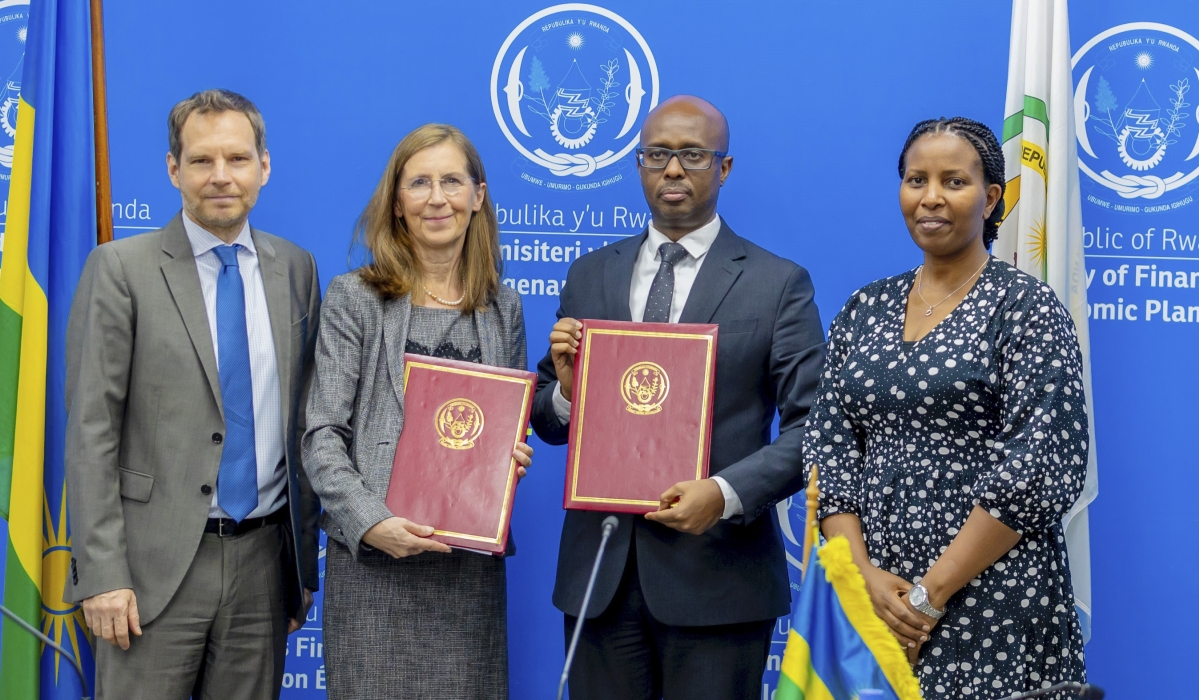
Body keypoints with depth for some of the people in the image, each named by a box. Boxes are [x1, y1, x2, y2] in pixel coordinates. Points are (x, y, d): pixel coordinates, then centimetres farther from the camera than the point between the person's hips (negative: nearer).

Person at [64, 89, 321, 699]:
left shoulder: (296, 269, 8)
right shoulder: (121, 269, -4)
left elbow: (304, 420, 12)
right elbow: (91, 430, -7)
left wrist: (305, 560, 11)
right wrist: (101, 574, -13)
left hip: (263, 562, 4)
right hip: (155, 564, -3)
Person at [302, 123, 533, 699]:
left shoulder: (503, 308, 12)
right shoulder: (354, 298, 1)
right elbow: (322, 435, -4)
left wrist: (513, 456, -2)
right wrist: (371, 523, -17)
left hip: (473, 564, 3)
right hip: (372, 562, -3)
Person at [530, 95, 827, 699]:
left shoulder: (778, 284, 0)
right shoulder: (589, 276, 11)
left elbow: (812, 426, -6)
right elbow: (550, 423, 14)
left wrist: (726, 492, -20)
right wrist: (566, 388, -9)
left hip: (717, 575, -3)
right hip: (601, 569, 3)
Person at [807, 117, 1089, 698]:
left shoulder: (1027, 308, -5)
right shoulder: (864, 311, 10)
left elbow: (1041, 469, -14)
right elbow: (827, 447, 6)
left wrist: (932, 592, -15)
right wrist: (865, 574, -9)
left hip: (990, 602, -4)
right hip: (870, 597, 4)